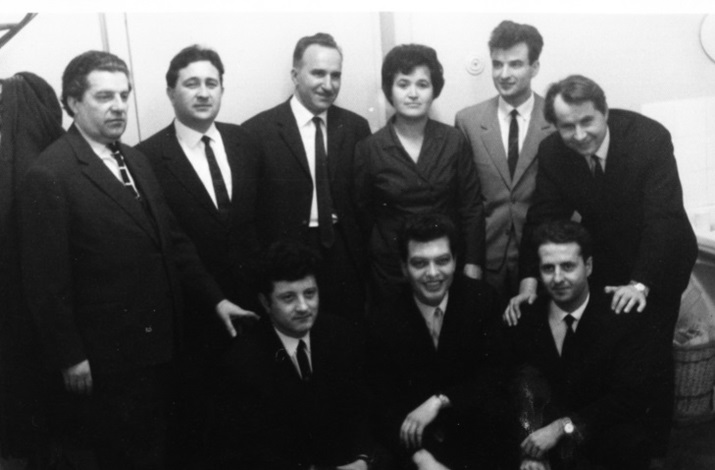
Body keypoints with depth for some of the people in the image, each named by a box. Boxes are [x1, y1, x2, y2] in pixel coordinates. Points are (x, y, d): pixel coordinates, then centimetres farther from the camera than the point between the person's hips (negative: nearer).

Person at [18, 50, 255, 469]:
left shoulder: (135, 160, 8)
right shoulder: (49, 175, -16)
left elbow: (172, 238, 11)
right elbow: (45, 279, -16)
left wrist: (215, 297, 7)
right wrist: (70, 358, -13)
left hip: (157, 341, 7)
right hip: (106, 357, -7)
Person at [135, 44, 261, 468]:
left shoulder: (246, 143, 3)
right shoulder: (148, 157, -12)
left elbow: (264, 216, 9)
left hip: (252, 301, 4)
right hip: (192, 310, -3)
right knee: (196, 408, 13)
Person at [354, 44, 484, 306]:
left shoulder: (453, 142, -3)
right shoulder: (369, 149, -7)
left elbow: (471, 206, 1)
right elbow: (362, 213, 2)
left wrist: (472, 264, -2)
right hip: (391, 272, -1)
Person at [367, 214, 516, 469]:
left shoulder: (481, 298, -5)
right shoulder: (384, 323, -7)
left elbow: (494, 373, -7)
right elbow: (384, 406, -8)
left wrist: (439, 401, -20)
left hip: (478, 428, 1)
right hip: (416, 440, 0)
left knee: (495, 412, -28)